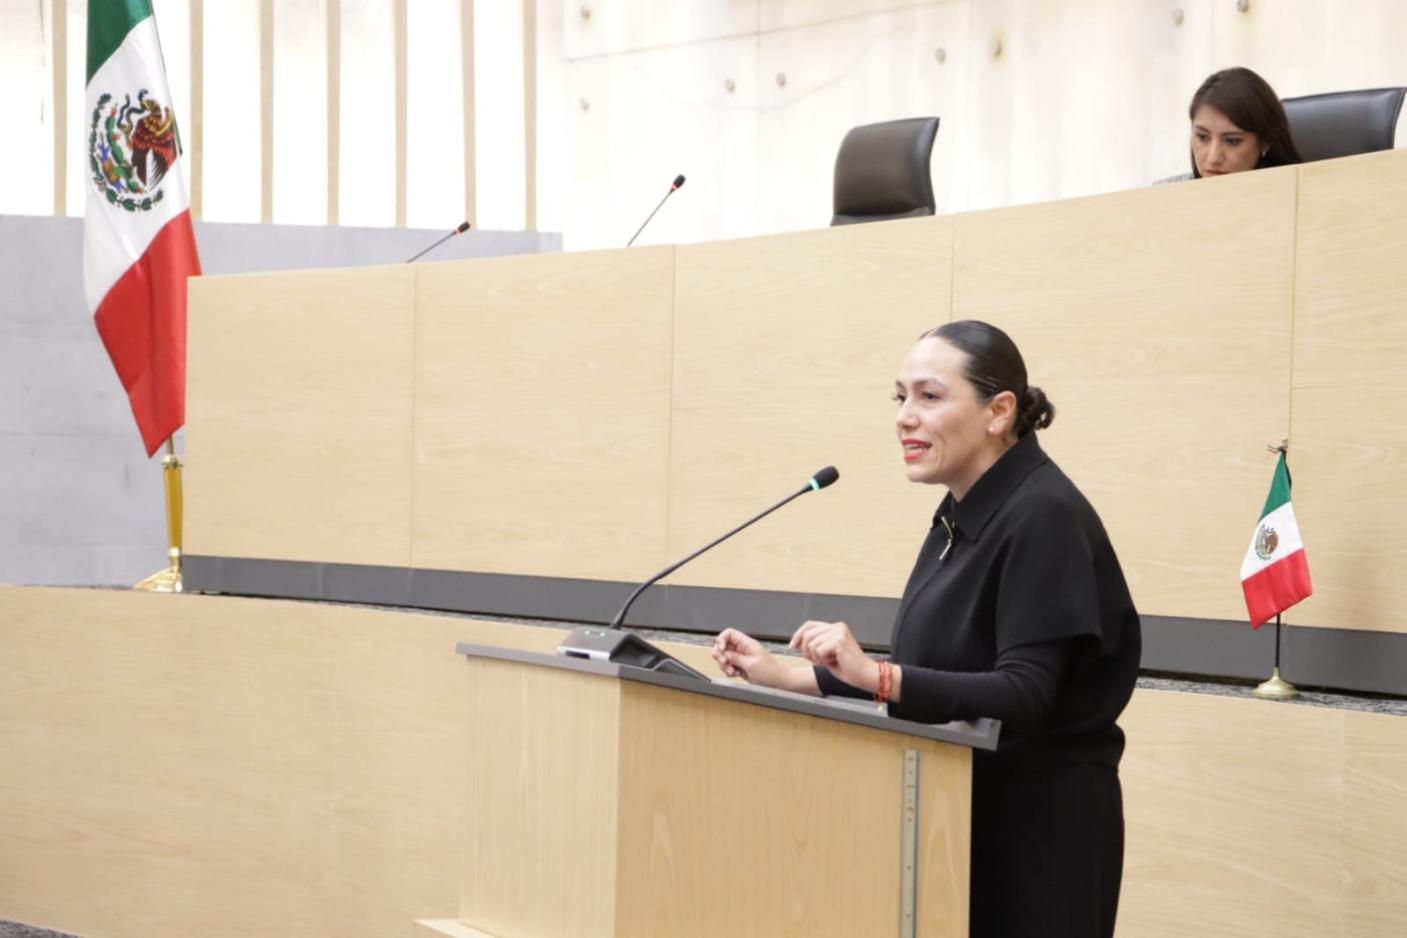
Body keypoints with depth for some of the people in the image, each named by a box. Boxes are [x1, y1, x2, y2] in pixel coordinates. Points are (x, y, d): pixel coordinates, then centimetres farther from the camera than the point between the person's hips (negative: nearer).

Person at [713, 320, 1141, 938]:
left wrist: (875, 674, -35)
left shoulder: (1042, 517, -18)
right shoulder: (960, 516, 10)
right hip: (964, 808, 9)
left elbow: (1024, 696, -25)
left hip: (1039, 822, -9)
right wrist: (784, 677, 5)